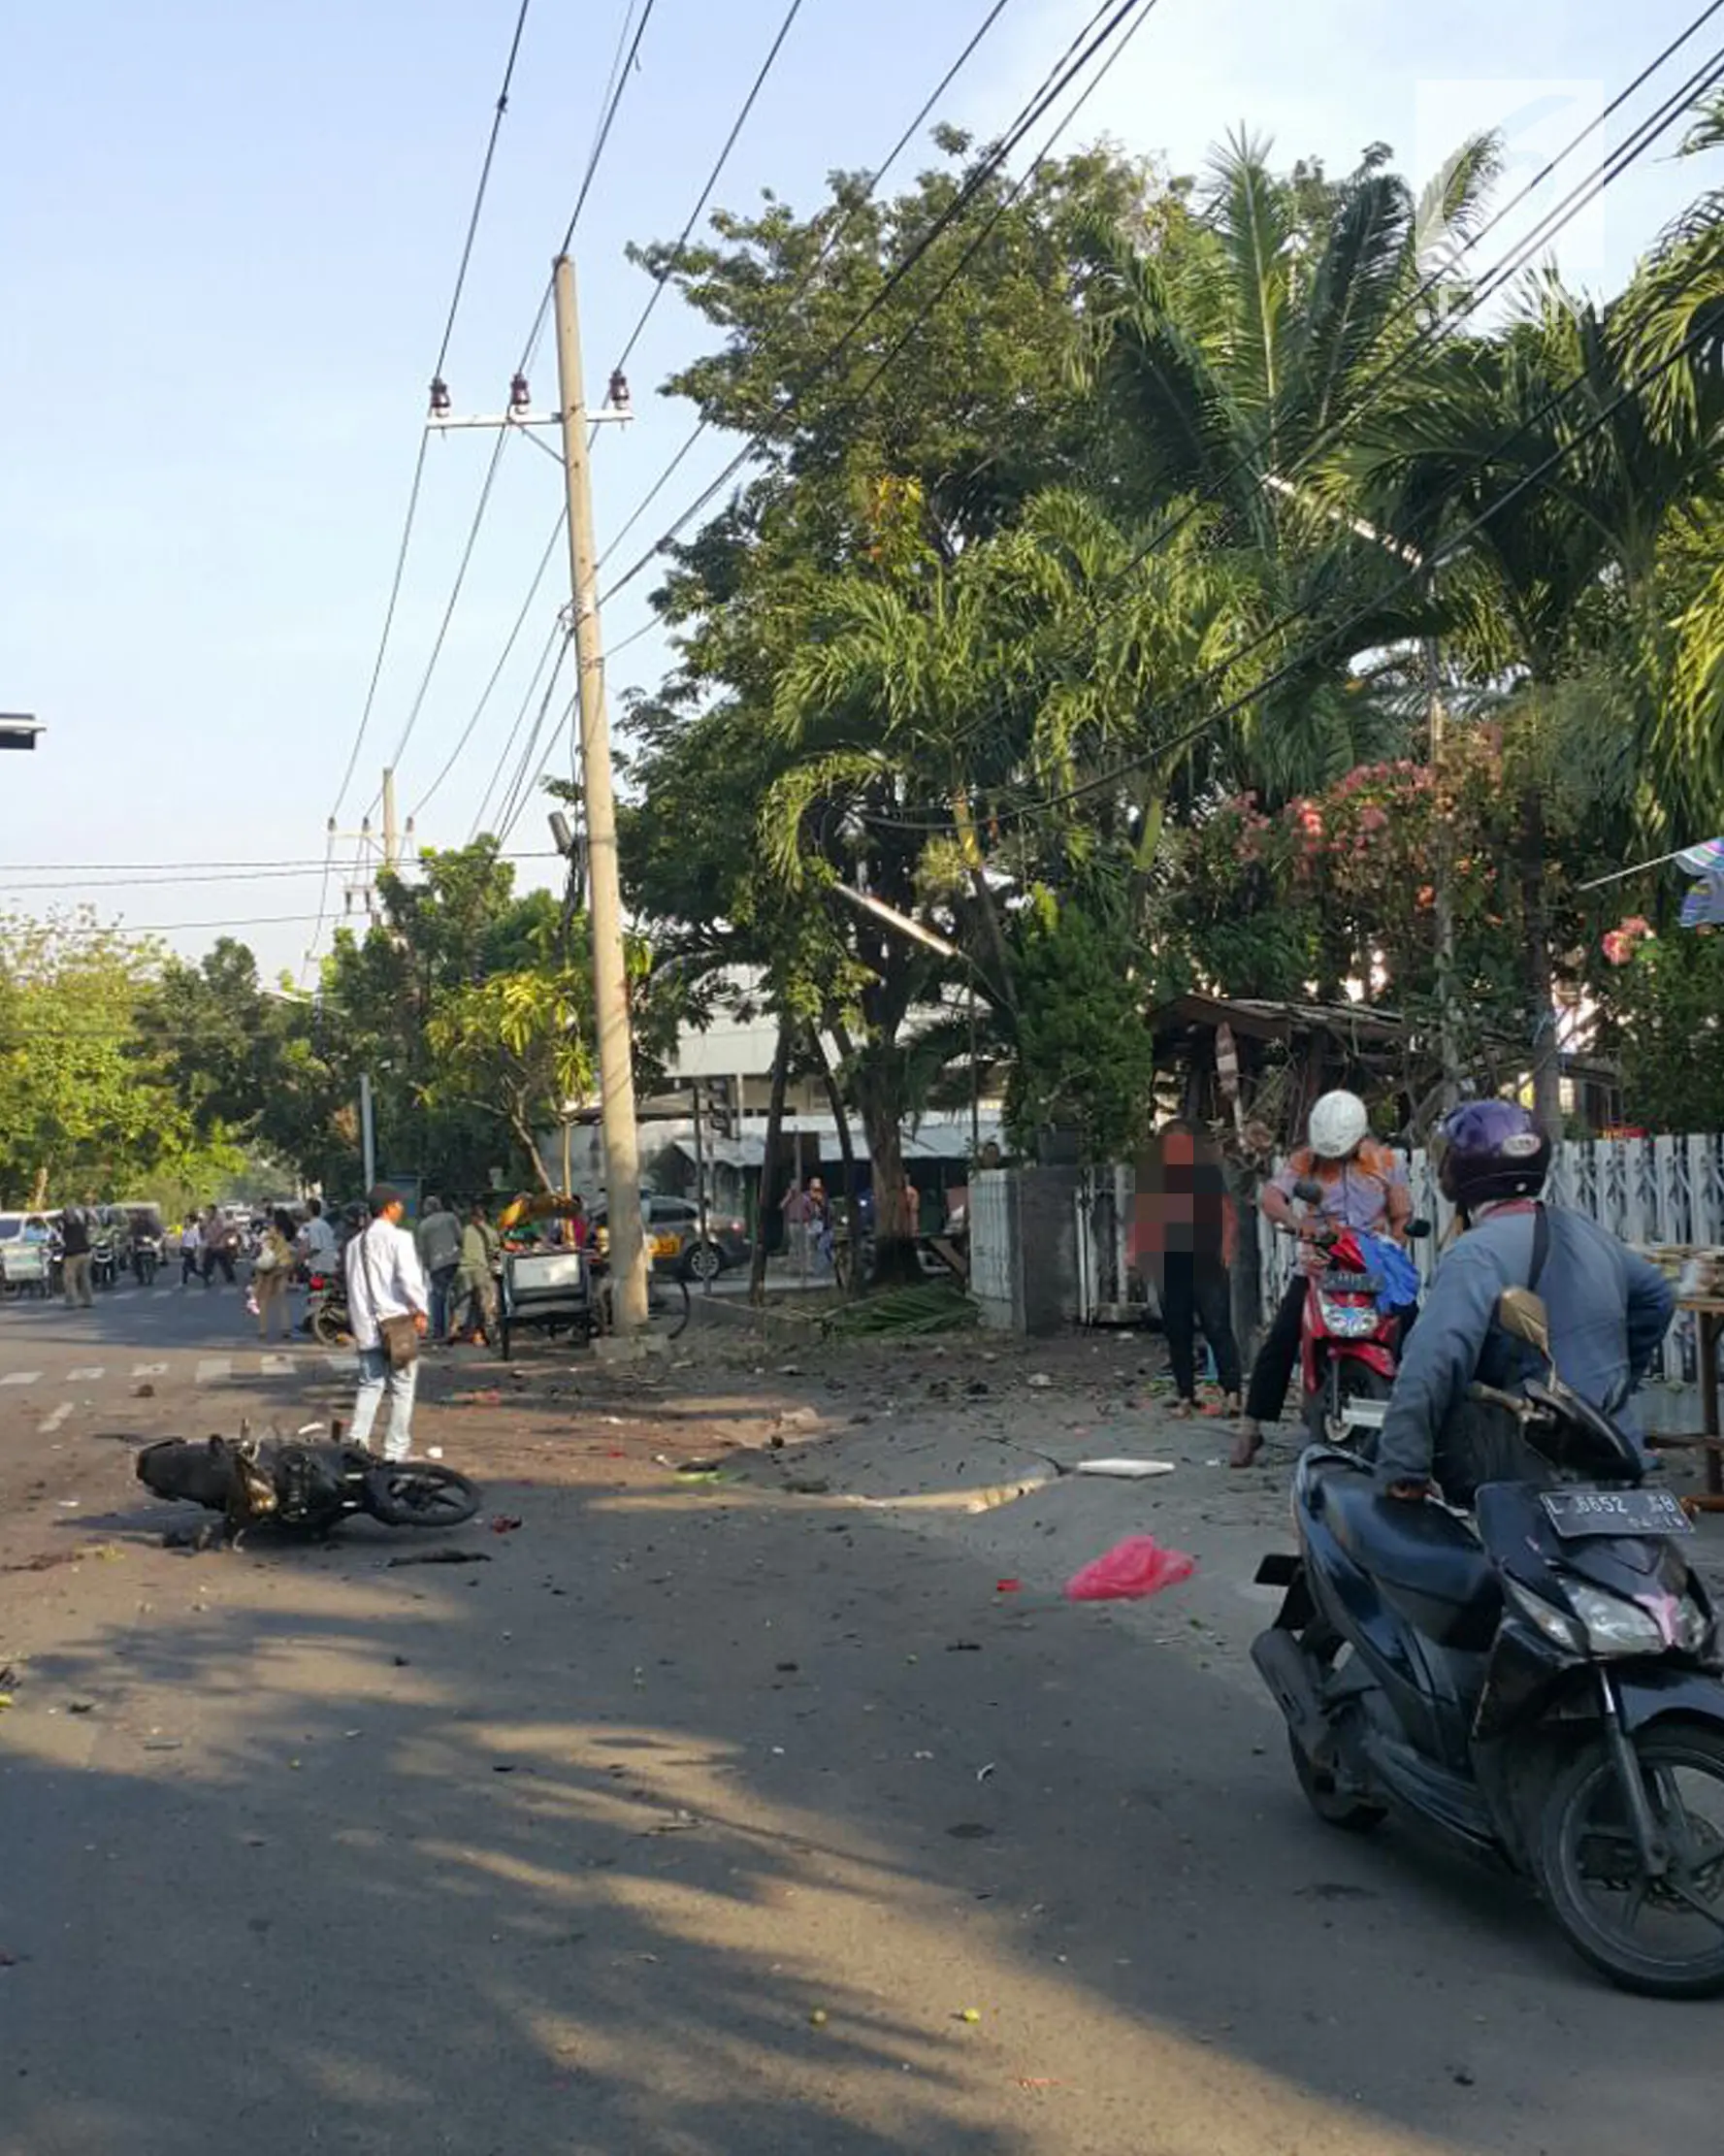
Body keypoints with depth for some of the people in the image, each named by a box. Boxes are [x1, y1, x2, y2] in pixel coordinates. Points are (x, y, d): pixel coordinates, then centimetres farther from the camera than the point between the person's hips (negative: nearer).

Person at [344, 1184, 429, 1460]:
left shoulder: (356, 1243, 14)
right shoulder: (398, 1238, -8)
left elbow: (353, 1285, 16)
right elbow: (409, 1278, -19)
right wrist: (421, 1311, -11)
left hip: (366, 1326, 6)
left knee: (370, 1385, 13)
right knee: (402, 1390, 2)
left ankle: (357, 1441, -1)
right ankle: (395, 1451, 3)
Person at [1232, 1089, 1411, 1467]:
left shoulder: (1384, 1162, 4)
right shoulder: (1305, 1160, 0)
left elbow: (1402, 1215, 5)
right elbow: (1270, 1196, -14)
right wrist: (1296, 1221, -35)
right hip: (1318, 1266, -1)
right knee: (1279, 1342, -11)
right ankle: (1251, 1428, -4)